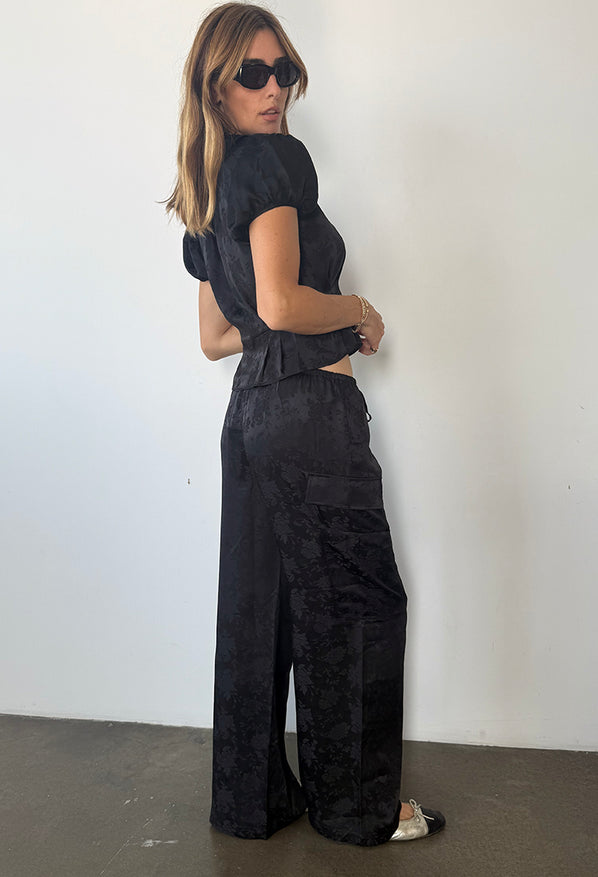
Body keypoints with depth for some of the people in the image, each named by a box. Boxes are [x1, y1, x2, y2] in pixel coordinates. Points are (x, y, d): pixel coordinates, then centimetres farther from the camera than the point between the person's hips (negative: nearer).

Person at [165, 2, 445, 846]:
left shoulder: (207, 195, 18)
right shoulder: (276, 158, -9)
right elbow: (282, 304, -22)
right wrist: (359, 310, -5)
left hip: (251, 412, 9)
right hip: (311, 409, -9)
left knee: (259, 610, 14)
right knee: (358, 606, 5)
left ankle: (253, 800, 28)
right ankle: (358, 806, 21)